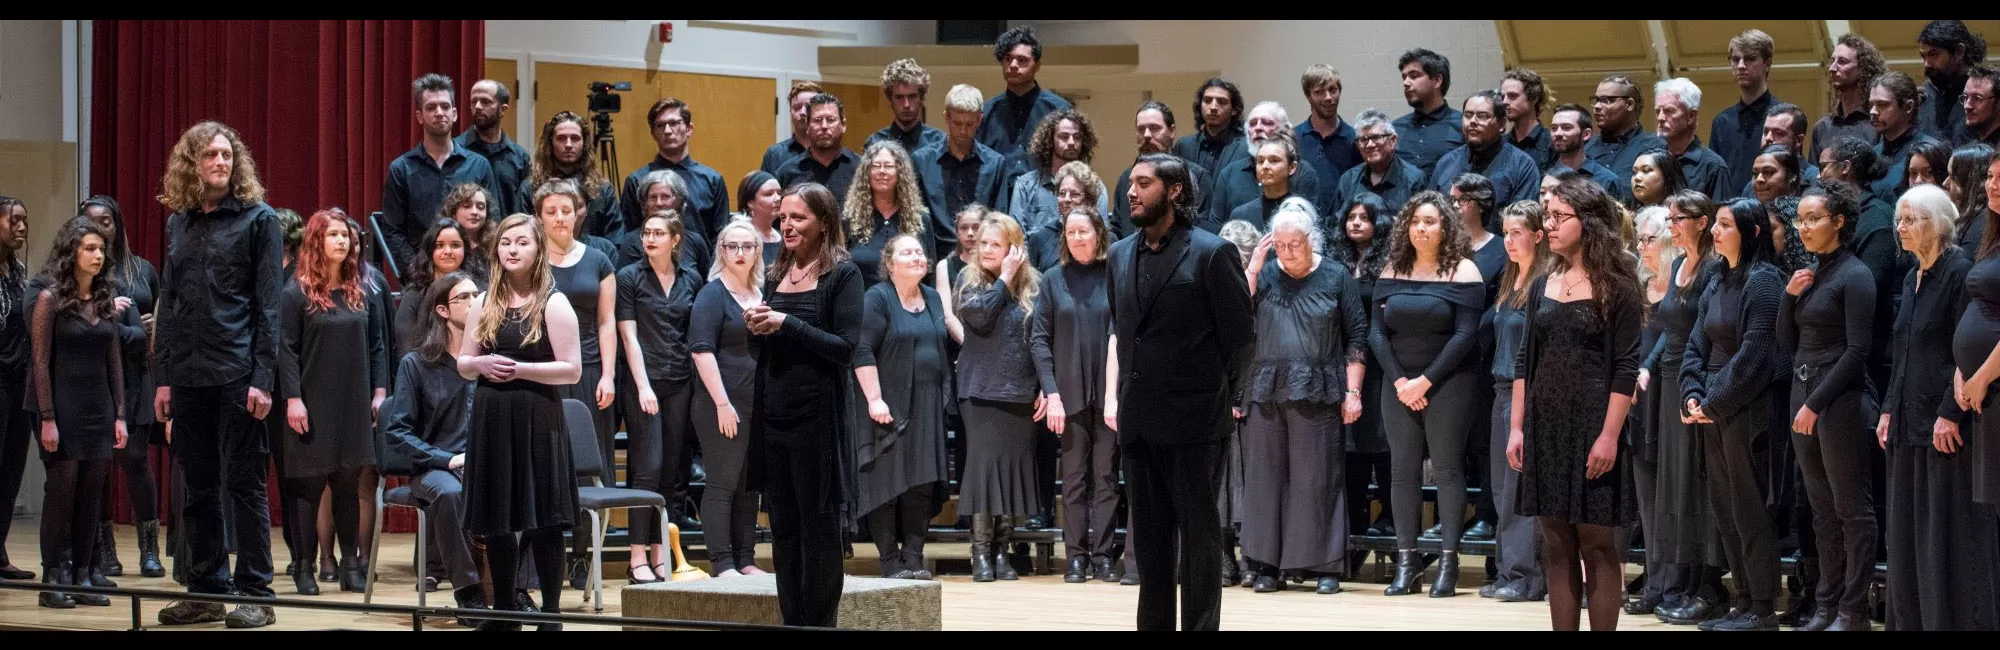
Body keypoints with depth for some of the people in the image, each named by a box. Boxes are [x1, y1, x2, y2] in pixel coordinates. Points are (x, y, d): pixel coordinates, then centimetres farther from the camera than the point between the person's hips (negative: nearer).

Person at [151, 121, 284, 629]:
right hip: (188, 376, 5)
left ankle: (254, 593, 2)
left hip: (237, 373, -5)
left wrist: (263, 378, -13)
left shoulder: (257, 219, -1)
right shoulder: (180, 223, 13)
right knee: (199, 486, 8)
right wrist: (163, 376, 10)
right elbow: (168, 303, 15)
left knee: (244, 483, -2)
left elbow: (267, 304, -6)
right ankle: (207, 589, 15)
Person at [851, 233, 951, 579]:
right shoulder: (876, 299, -7)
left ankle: (913, 557, 6)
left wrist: (946, 394, 15)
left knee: (923, 485, 2)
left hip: (927, 407, 6)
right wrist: (874, 398, -19)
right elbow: (863, 351, -13)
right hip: (889, 405, -6)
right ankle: (891, 561, 0)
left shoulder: (932, 299, 14)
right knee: (888, 482, -3)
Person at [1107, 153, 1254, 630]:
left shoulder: (1211, 254, -7)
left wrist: (1225, 399, -4)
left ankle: (1201, 625, 4)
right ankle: (1153, 624, 16)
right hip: (1138, 419, 6)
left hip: (1193, 417, -6)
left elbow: (1240, 335, -5)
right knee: (1149, 533, 10)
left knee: (1198, 531, -1)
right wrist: (1112, 395, 11)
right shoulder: (1121, 255, 12)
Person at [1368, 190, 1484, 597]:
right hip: (1398, 385, 4)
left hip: (1446, 385, -4)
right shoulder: (1393, 272, 9)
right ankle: (1406, 563, 4)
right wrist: (1398, 380, -7)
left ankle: (1449, 564, -3)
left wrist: (1426, 380, -13)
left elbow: (1465, 335, -10)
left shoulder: (1462, 272, -4)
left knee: (1447, 469, -4)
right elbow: (1377, 331, 6)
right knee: (1402, 470, 2)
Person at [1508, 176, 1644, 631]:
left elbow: (1625, 368, -9)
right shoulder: (1543, 287, 10)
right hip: (1545, 423, 5)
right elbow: (1525, 362, 12)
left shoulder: (1615, 288, -5)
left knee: (1596, 544, -3)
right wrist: (1516, 428, 5)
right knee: (1556, 546, 6)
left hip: (1591, 423, -5)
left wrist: (1610, 436, -17)